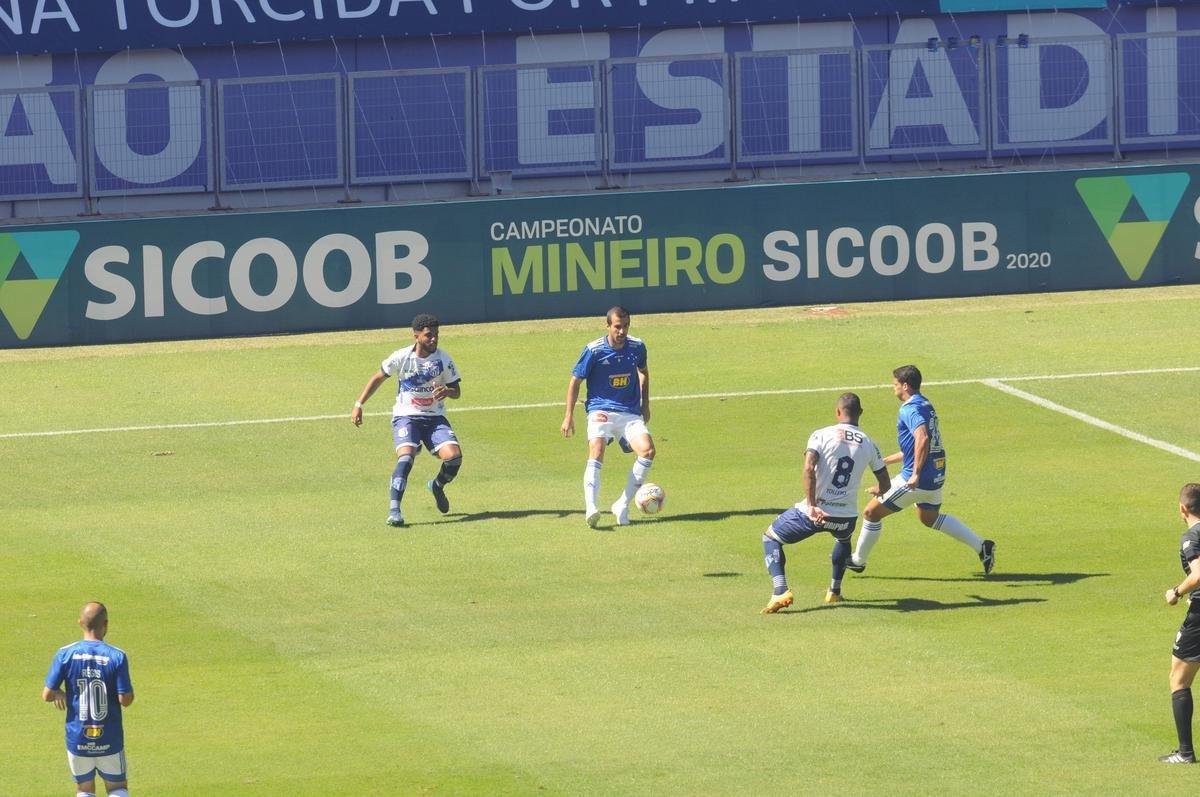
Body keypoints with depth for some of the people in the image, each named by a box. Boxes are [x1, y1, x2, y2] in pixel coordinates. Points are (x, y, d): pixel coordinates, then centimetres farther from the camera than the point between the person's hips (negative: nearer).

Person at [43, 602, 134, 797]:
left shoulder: (65, 655, -9)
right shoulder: (117, 657, -12)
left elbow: (47, 695, -7)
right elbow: (125, 699, -13)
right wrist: (128, 686, 9)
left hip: (77, 738, 1)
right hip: (110, 740, -1)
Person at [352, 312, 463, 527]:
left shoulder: (444, 360, -3)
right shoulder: (401, 358, -7)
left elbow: (457, 391, 3)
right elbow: (378, 378, 8)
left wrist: (447, 391, -22)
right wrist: (359, 405, 5)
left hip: (435, 418, 2)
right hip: (406, 416, -2)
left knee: (454, 456, -19)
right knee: (406, 457, -29)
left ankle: (438, 486, 16)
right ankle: (394, 510, -31)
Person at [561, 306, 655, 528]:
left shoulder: (637, 347, 3)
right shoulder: (594, 350, -7)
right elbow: (575, 382, 3)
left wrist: (645, 405, 21)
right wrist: (569, 417, 0)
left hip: (630, 414, 3)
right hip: (600, 411, -3)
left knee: (647, 450, -21)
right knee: (597, 450, -30)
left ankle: (623, 505, -9)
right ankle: (591, 508, -40)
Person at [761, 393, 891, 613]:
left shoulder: (822, 435, -4)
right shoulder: (868, 444, 6)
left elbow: (809, 469, -20)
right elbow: (885, 485, 12)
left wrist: (811, 506, -22)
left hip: (814, 512, -4)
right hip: (846, 517, 4)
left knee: (770, 538, 17)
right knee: (843, 539, 42)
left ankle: (780, 591, -2)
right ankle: (835, 591, 42)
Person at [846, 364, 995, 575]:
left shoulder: (910, 409, -16)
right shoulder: (926, 405, 14)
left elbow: (922, 439, -33)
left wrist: (916, 474, -31)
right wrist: (886, 460, 29)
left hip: (917, 480, -9)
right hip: (937, 476, 9)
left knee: (872, 512, 4)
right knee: (929, 517, 31)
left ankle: (858, 560, 17)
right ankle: (981, 546, 23)